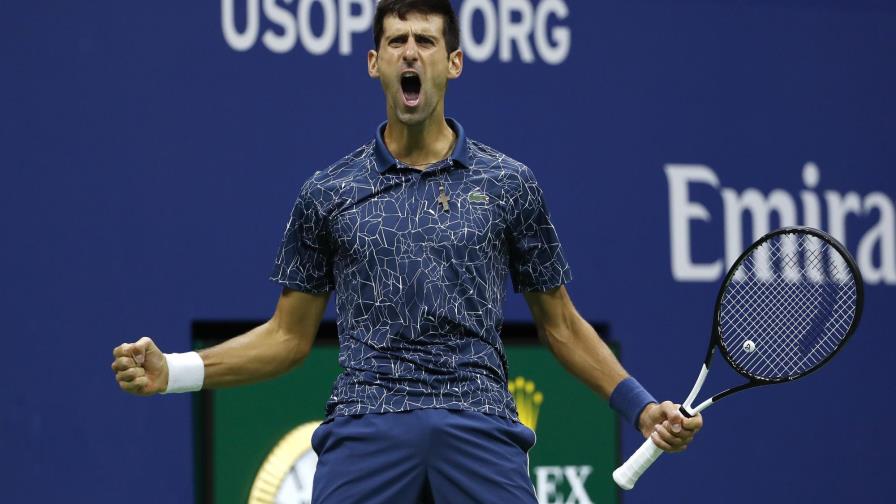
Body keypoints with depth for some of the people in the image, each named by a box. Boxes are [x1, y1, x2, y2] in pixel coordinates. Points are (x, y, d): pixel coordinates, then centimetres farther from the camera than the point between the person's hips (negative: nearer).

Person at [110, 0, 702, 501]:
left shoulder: (509, 184, 11)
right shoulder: (328, 192, 11)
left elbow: (560, 325, 17)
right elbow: (288, 336, 15)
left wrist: (642, 407, 6)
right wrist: (173, 371, 3)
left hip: (480, 428, 0)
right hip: (365, 427, 0)